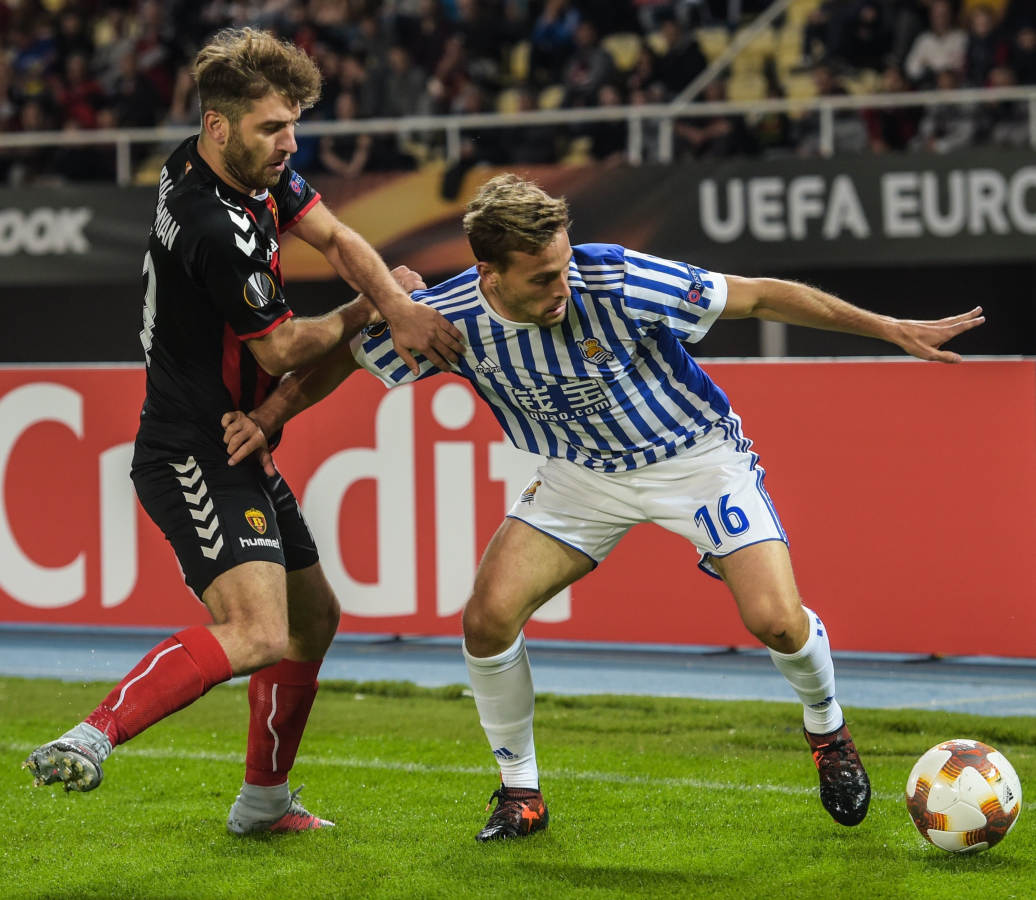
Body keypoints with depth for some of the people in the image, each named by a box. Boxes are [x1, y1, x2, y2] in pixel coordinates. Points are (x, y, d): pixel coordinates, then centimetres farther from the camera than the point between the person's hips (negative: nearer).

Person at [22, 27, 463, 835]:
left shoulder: (262, 169, 3)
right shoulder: (215, 229, -25)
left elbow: (333, 236, 5)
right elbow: (280, 350, -15)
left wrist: (399, 304, -15)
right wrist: (367, 314, 2)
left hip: (237, 453, 11)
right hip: (193, 458, -11)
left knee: (313, 616, 21)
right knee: (257, 633, -28)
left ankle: (265, 798, 33)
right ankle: (88, 740, -35)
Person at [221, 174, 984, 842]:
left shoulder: (620, 283, -31)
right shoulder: (451, 318, -22)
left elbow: (759, 296, -22)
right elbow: (344, 353, -4)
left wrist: (892, 328, -21)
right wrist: (267, 418, -17)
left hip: (695, 455, -3)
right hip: (583, 475, 3)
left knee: (775, 618, -18)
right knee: (490, 613, -14)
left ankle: (828, 733, 15)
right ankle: (521, 793, 7)